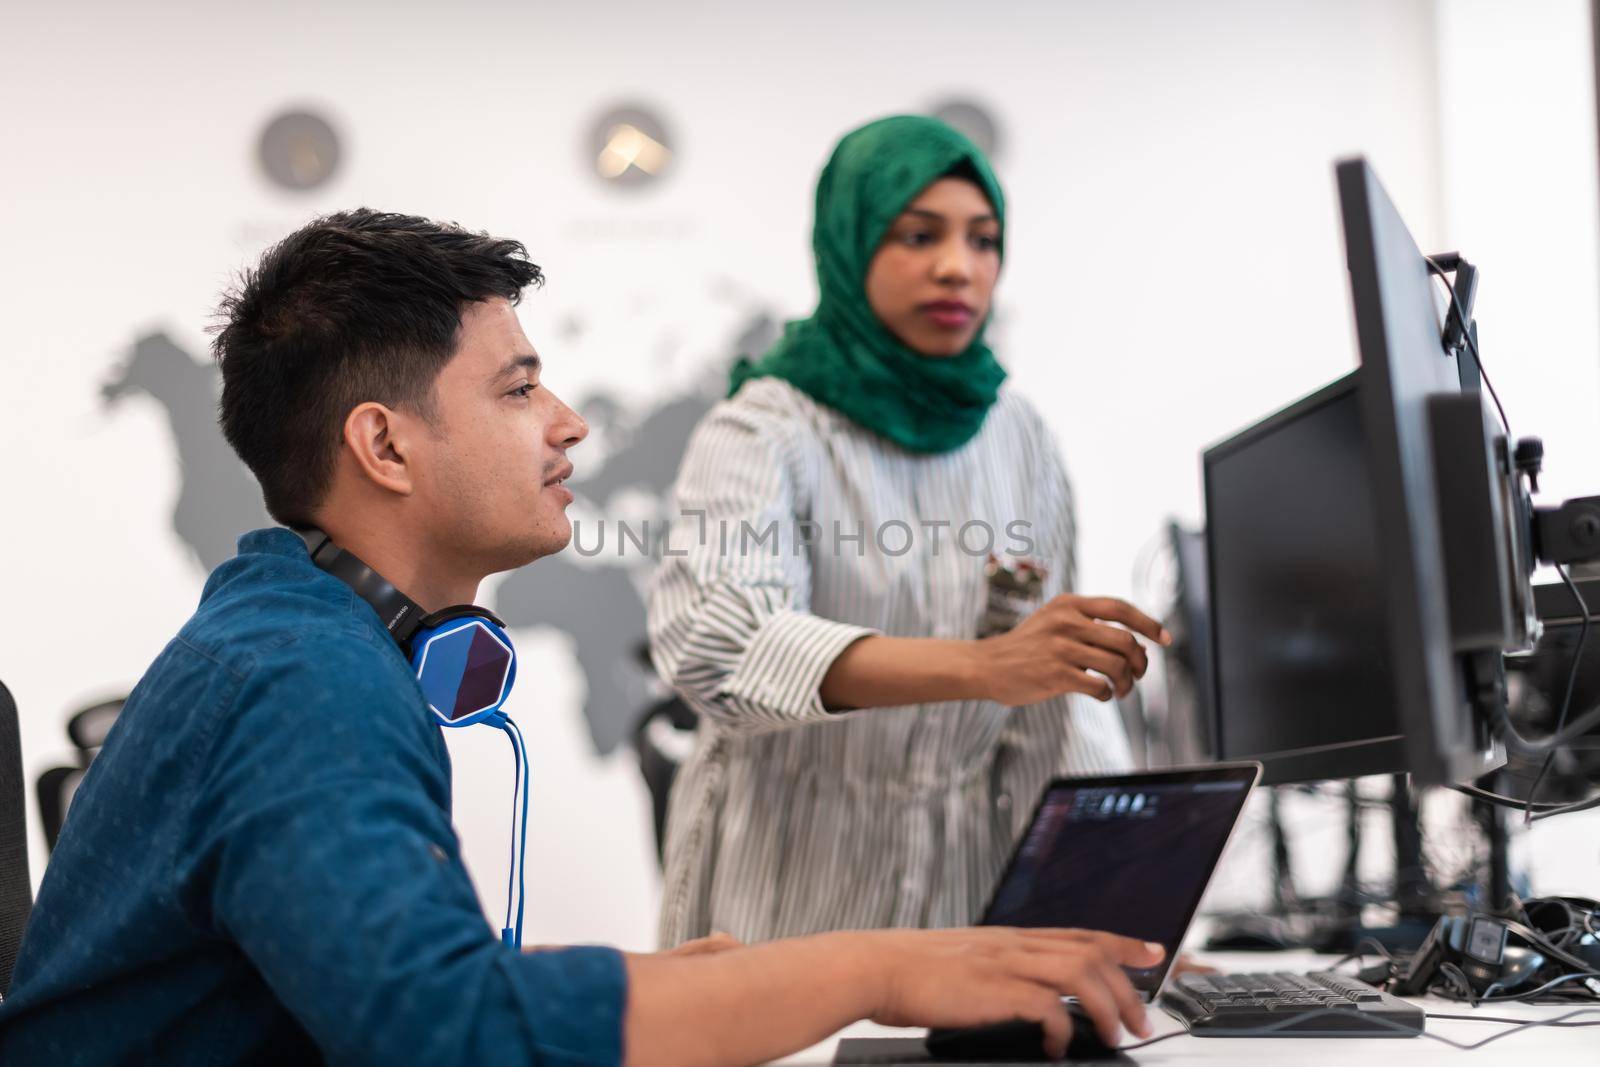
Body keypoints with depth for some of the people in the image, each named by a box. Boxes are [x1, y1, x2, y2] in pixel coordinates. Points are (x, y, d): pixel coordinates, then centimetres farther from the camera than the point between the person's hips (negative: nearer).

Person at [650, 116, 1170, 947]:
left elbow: (1055, 704, 6)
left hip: (961, 891, 4)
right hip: (789, 897, -4)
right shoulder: (762, 433, -7)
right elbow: (713, 642, -26)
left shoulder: (1015, 435, 7)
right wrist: (980, 666, -37)